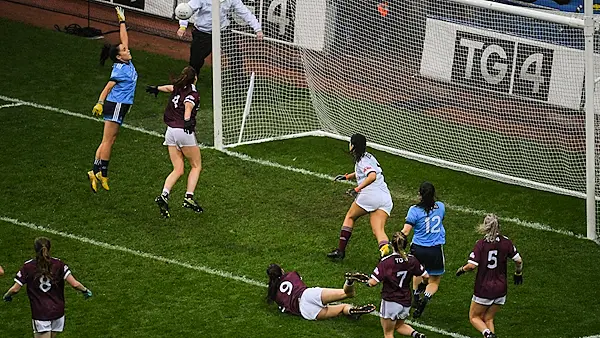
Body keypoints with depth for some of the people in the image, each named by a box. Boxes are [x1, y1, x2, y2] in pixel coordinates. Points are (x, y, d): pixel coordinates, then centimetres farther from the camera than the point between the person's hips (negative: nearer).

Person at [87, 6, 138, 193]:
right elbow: (107, 88, -18)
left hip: (121, 106, 9)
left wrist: (122, 21, 18)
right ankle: (100, 173, -6)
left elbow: (124, 38, 16)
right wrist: (100, 103, -26)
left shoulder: (127, 63, 7)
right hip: (115, 106, -9)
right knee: (108, 141, -7)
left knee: (108, 141, 7)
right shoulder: (120, 69, -16)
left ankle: (97, 172, 7)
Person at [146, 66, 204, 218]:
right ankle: (189, 197, -3)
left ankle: (164, 195, -13)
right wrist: (187, 120, -48)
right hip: (184, 132, -6)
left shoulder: (178, 88, 13)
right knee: (196, 166, 9)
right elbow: (188, 105, -29)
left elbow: (169, 88, 36)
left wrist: (157, 88, 58)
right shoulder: (193, 94, -7)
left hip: (170, 131, 6)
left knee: (178, 169, 7)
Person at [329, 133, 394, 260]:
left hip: (370, 194, -7)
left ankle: (340, 250, 19)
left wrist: (357, 189, -23)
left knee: (350, 217, 17)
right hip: (386, 199, 7)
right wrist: (347, 177, 48)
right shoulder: (368, 157, 24)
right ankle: (386, 248, -34)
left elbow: (372, 176, -21)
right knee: (379, 230, -4)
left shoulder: (363, 160, -3)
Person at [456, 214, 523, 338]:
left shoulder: (481, 244, -15)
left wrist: (462, 269, -1)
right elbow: (518, 260, 0)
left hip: (484, 289, -4)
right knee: (488, 319, 18)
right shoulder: (505, 242, -4)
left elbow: (472, 265, -22)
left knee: (474, 317, 12)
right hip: (501, 288, 4)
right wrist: (518, 273, 19)